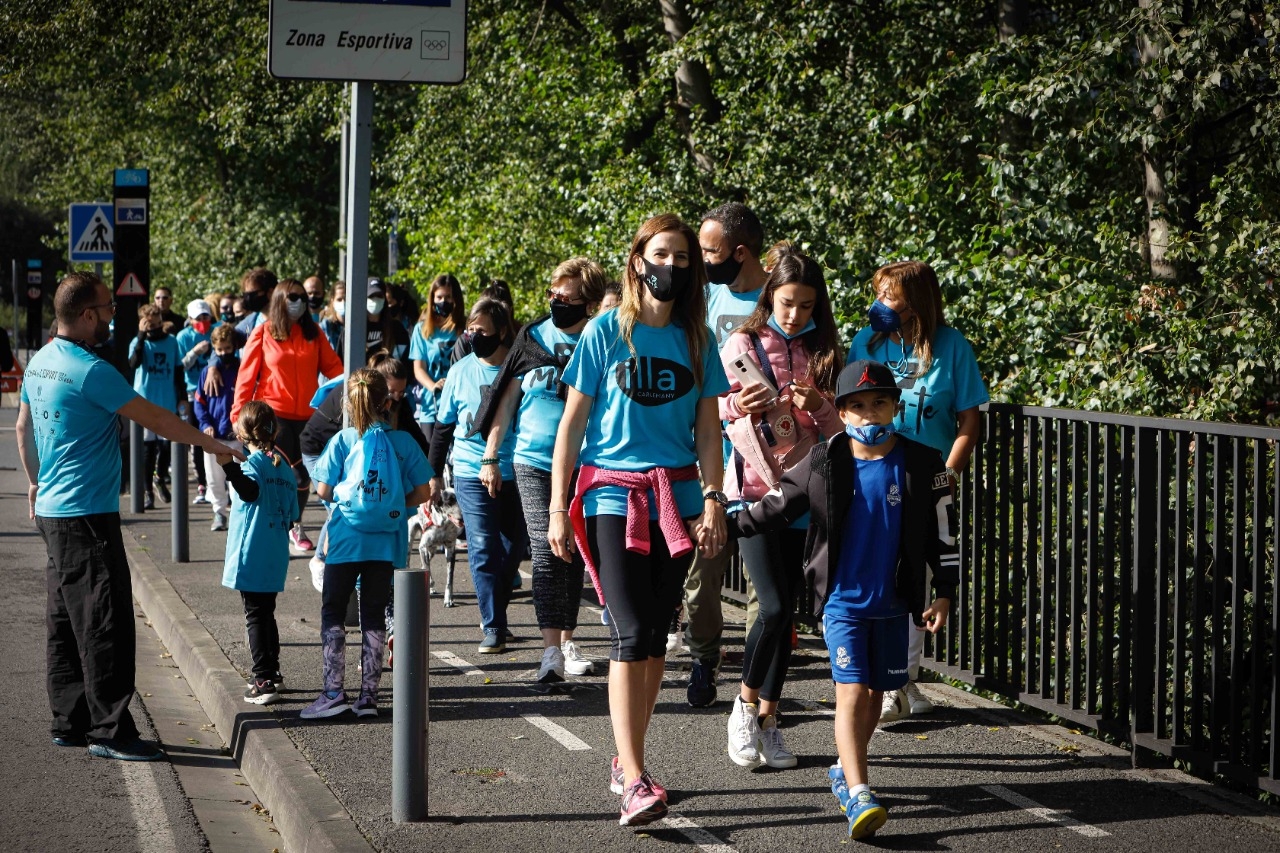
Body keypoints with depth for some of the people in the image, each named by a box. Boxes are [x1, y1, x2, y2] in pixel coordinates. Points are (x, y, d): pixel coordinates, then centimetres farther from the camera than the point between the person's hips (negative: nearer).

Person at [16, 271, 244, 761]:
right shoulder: (90, 371, -18)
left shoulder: (40, 362, 10)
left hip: (51, 511, 10)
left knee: (65, 623, 13)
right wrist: (216, 446, -6)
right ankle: (110, 732, -4)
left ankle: (69, 723, 19)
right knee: (105, 625, -6)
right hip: (87, 516, -10)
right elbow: (155, 419, -15)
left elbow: (24, 427, 22)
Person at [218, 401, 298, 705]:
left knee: (255, 617, -4)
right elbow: (291, 516, 13)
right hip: (276, 560, 7)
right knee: (266, 614, 19)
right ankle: (271, 673, 28)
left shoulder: (253, 463, -11)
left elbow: (250, 491, -34)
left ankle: (264, 682, -7)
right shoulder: (284, 467, 11)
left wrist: (228, 466, -46)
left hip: (251, 559, -7)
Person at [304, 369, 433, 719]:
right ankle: (368, 695, 9)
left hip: (347, 538, -2)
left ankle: (334, 692, 0)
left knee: (332, 613, 8)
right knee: (374, 615, 10)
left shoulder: (342, 441, -5)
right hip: (387, 542, 2)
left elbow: (323, 490, -5)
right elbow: (421, 492, 0)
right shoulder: (403, 441, -1)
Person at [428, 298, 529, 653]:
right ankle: (493, 628, -4)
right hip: (471, 473, -1)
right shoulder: (460, 371, 3)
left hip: (514, 473, 1)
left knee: (514, 548, 11)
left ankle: (494, 615, 30)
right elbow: (443, 426, 10)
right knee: (483, 550, -7)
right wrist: (434, 473, 8)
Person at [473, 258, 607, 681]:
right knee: (546, 551, -11)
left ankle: (567, 639, 23)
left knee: (574, 554, 10)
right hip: (534, 462, -1)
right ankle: (551, 649, -15)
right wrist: (490, 458, 5)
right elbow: (506, 399, 7)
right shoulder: (533, 338, 2)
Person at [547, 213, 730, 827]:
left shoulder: (696, 339, 10)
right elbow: (572, 422, 1)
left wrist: (713, 501, 0)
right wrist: (558, 508, -3)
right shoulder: (606, 332, 1)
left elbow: (707, 428, 11)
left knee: (655, 633, 7)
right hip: (613, 495, -4)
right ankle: (634, 783, -18)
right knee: (630, 632, -13)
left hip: (676, 497, 4)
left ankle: (626, 762, 20)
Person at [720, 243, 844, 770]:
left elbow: (840, 431, 8)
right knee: (775, 606, -15)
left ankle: (767, 722, 14)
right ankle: (745, 706, 6)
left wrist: (819, 406, -13)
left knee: (786, 610, 3)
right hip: (753, 488, -3)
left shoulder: (821, 352, 8)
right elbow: (711, 416, -1)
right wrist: (738, 406, -21)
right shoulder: (742, 346, -1)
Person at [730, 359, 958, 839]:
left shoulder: (921, 465, -2)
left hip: (893, 602, 2)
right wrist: (725, 526, -2)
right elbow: (776, 509, 4)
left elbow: (942, 533, 2)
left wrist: (944, 594, 0)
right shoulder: (823, 464, -4)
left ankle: (845, 772, 32)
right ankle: (858, 795, -18)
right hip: (842, 601, -2)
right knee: (851, 690, -12)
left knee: (876, 692, 11)